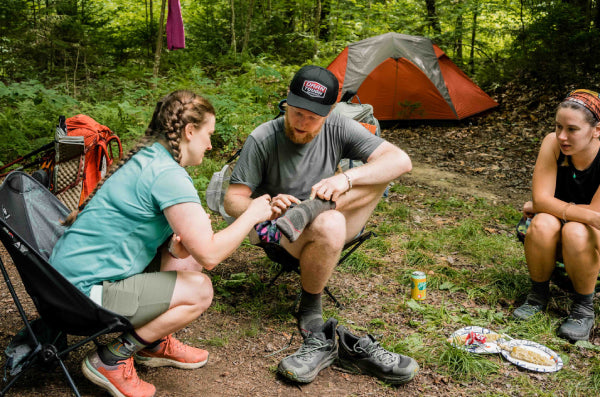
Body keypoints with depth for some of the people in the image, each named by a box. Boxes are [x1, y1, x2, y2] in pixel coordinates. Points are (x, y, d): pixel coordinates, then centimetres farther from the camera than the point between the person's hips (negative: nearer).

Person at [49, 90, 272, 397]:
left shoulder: (147, 158, 9)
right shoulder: (168, 175, -23)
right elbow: (209, 254, -25)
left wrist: (178, 246, -5)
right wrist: (252, 214, -10)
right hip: (84, 290, -10)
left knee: (189, 252, 9)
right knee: (199, 290, -13)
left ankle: (153, 344, 19)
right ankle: (110, 361, -2)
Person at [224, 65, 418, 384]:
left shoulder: (338, 129, -7)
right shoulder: (262, 140, -14)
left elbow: (401, 160, -17)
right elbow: (232, 201, -12)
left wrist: (346, 179, -33)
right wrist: (263, 209, -36)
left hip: (332, 231, 4)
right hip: (286, 240, -3)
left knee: (380, 168, -16)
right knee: (328, 225, -39)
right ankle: (316, 334, -26)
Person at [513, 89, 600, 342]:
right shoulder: (553, 143, -17)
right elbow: (541, 199, -22)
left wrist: (549, 206, -16)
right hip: (554, 242, 2)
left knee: (576, 231, -35)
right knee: (543, 224, -31)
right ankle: (538, 295, -6)